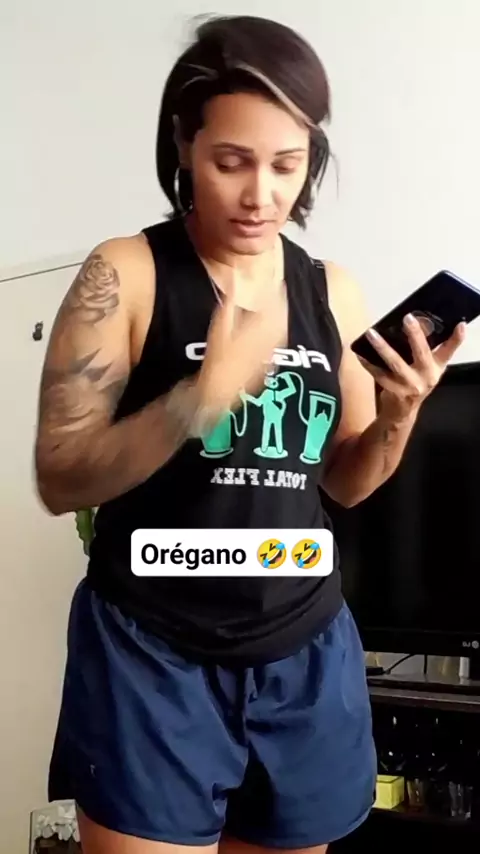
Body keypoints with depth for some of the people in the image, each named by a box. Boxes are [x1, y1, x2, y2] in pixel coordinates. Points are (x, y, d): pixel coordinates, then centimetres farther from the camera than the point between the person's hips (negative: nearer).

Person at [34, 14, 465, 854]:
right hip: (152, 654, -4)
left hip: (306, 656, 5)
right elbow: (59, 479, -13)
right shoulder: (125, 274, -9)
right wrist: (205, 395, -26)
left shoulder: (332, 290, 3)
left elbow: (342, 483, 11)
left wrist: (398, 416, -9)